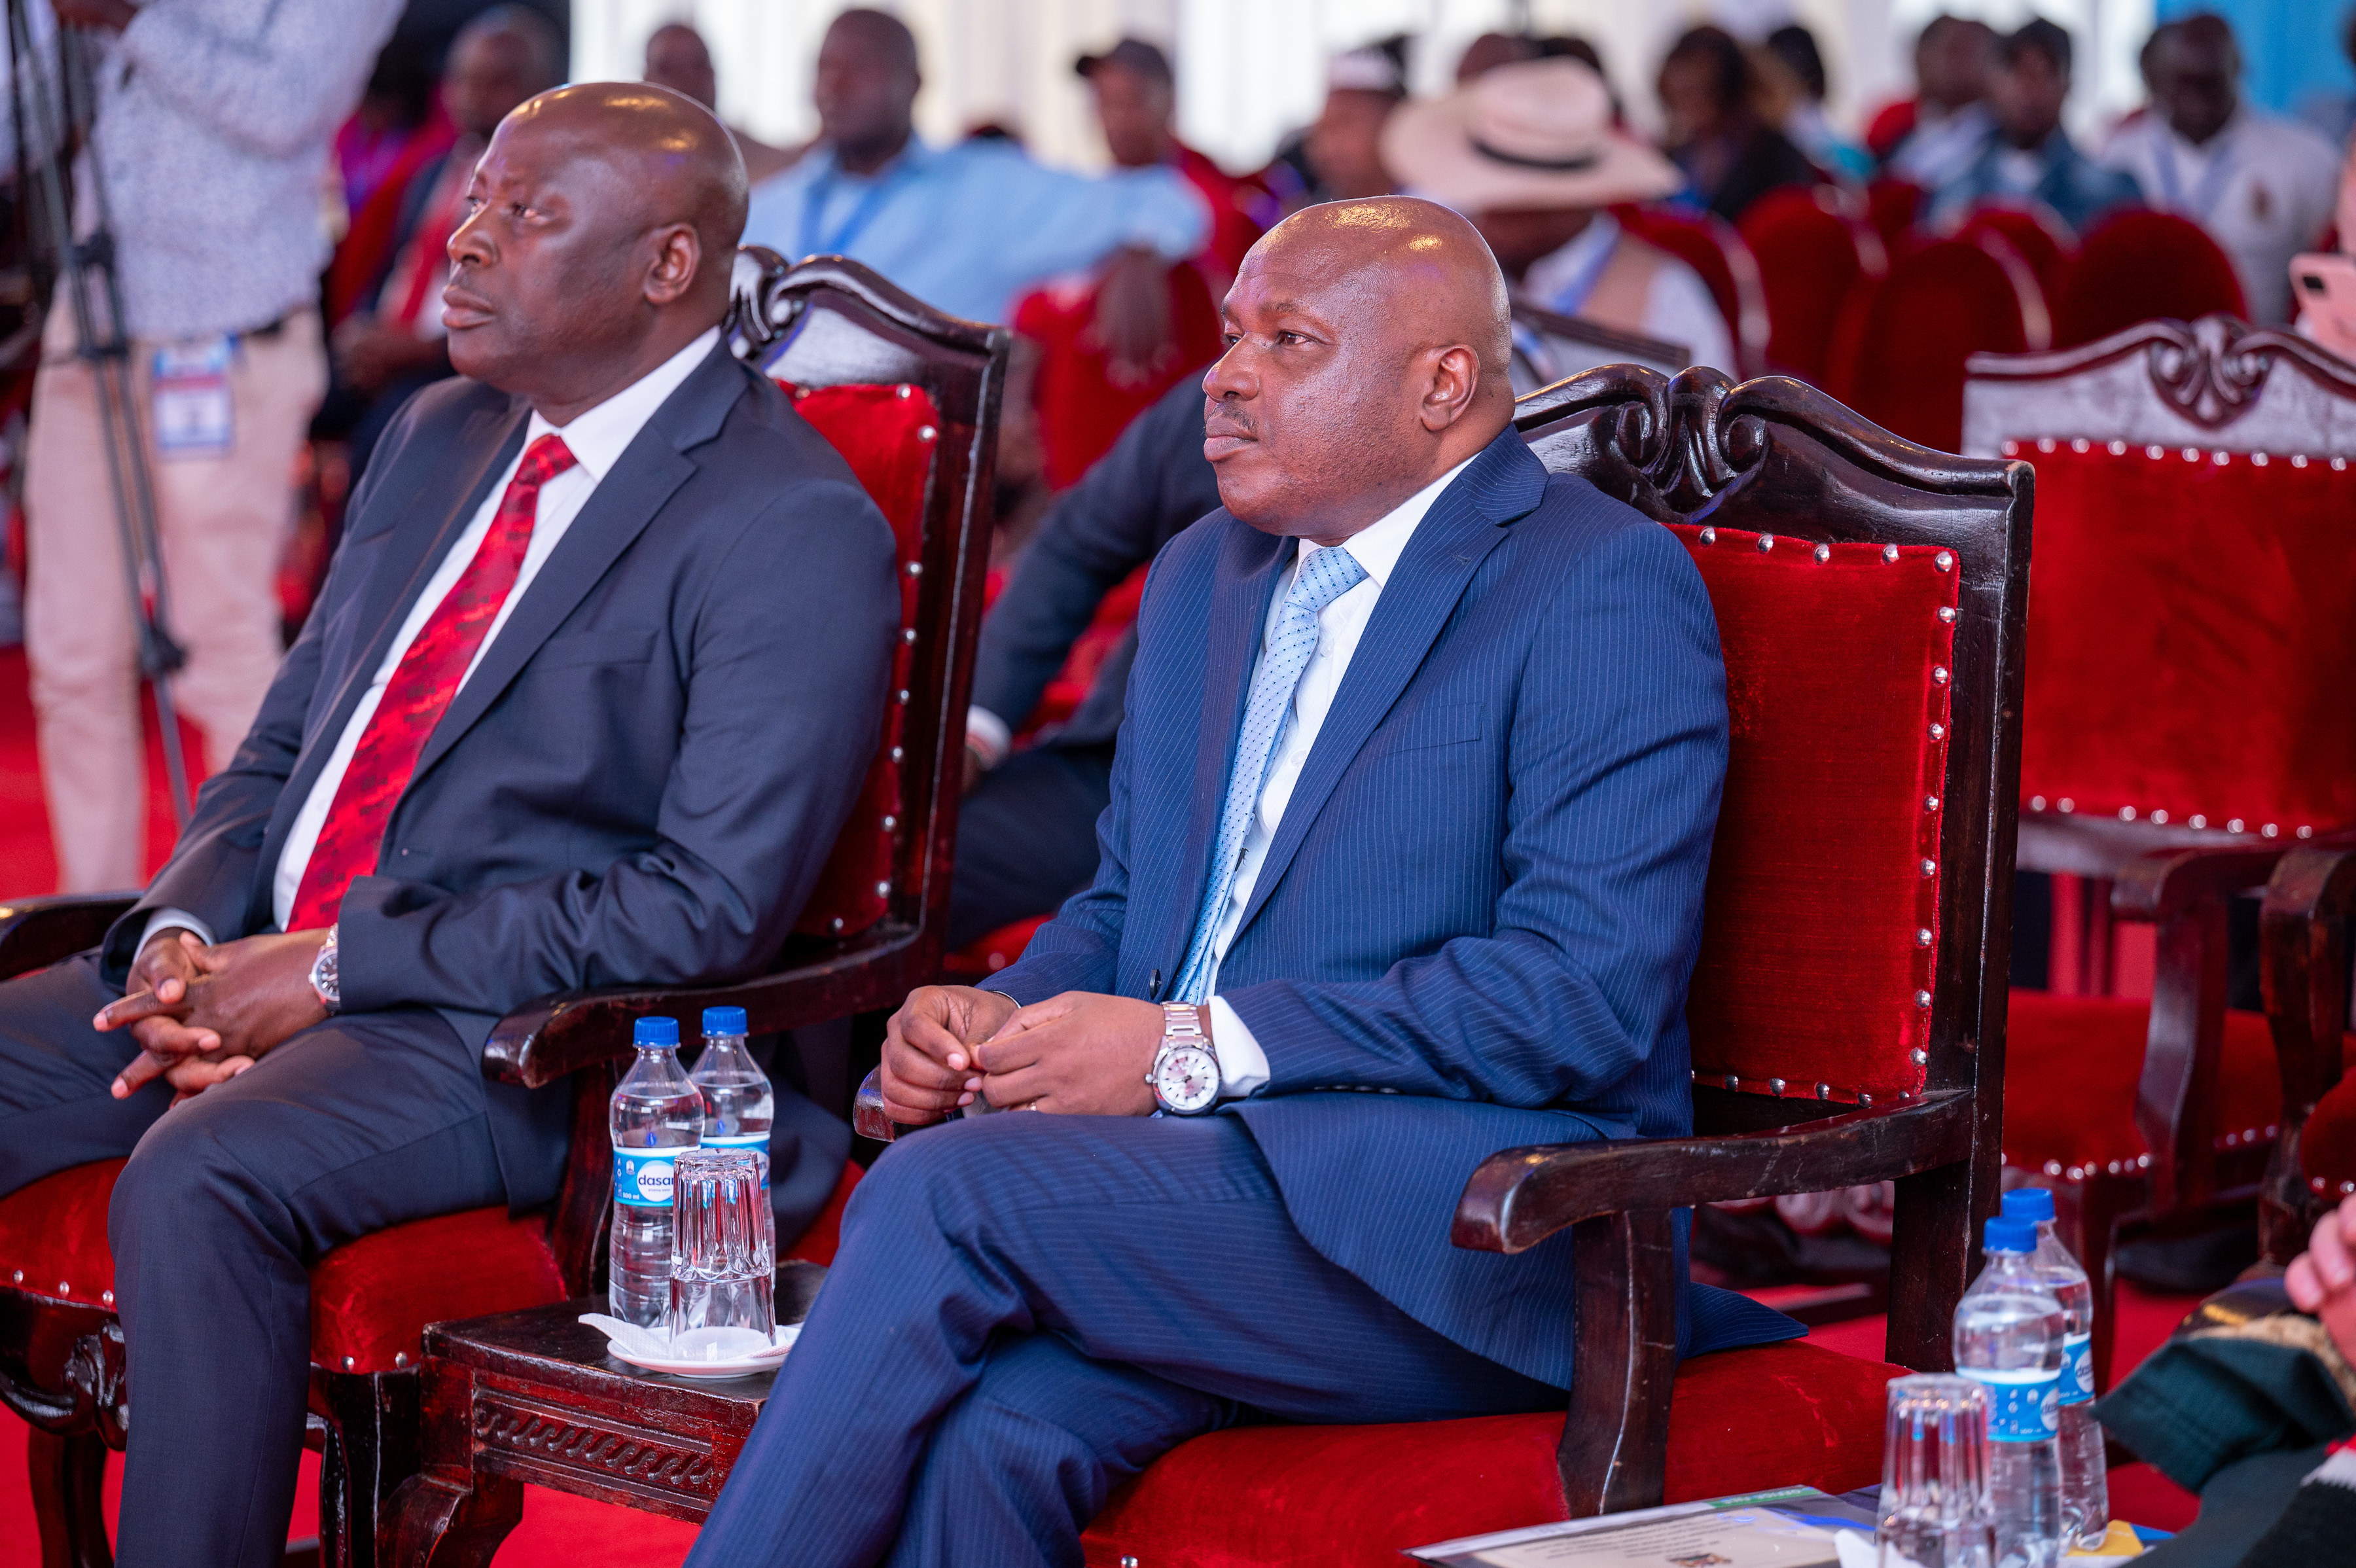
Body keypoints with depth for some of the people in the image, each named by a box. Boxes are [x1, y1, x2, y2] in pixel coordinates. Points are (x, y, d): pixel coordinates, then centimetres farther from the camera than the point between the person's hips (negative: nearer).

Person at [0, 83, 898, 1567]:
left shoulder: (796, 534, -10)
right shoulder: (442, 438, 16)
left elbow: (712, 909, -17)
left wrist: (332, 969, -16)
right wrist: (181, 930, -2)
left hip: (510, 1036, -8)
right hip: (261, 964, 8)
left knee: (195, 1181, -34)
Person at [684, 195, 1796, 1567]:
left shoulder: (1608, 587, -5)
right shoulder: (1205, 577, 21)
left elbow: (1590, 991, -16)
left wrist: (1193, 1047, -17)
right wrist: (1002, 1014, 3)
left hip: (1478, 1240, -6)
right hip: (1201, 1189, 6)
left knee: (943, 1193, -26)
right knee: (986, 1432, -28)